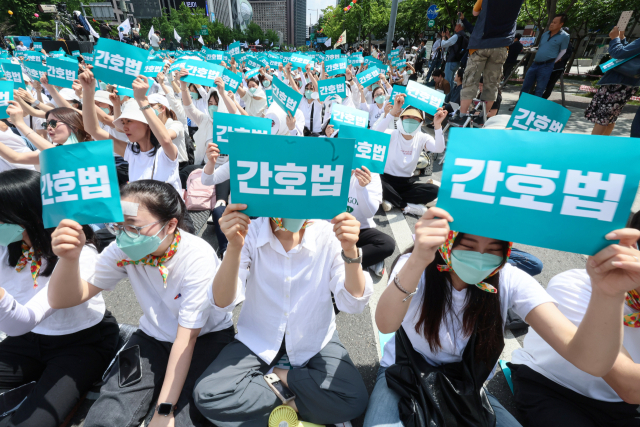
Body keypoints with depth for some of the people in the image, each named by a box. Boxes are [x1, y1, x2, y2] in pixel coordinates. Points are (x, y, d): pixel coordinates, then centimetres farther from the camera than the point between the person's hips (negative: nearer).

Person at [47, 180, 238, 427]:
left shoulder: (197, 257, -27)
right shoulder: (123, 251, -13)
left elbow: (186, 338, -23)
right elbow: (62, 301, -11)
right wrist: (69, 258, -31)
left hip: (206, 337, -3)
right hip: (154, 337, 4)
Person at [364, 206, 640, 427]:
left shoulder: (510, 282, -16)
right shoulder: (417, 266, -22)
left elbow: (591, 361, -26)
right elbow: (385, 324, -41)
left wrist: (607, 294, -45)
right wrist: (417, 261, -58)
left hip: (467, 388, 3)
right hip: (404, 377, -2)